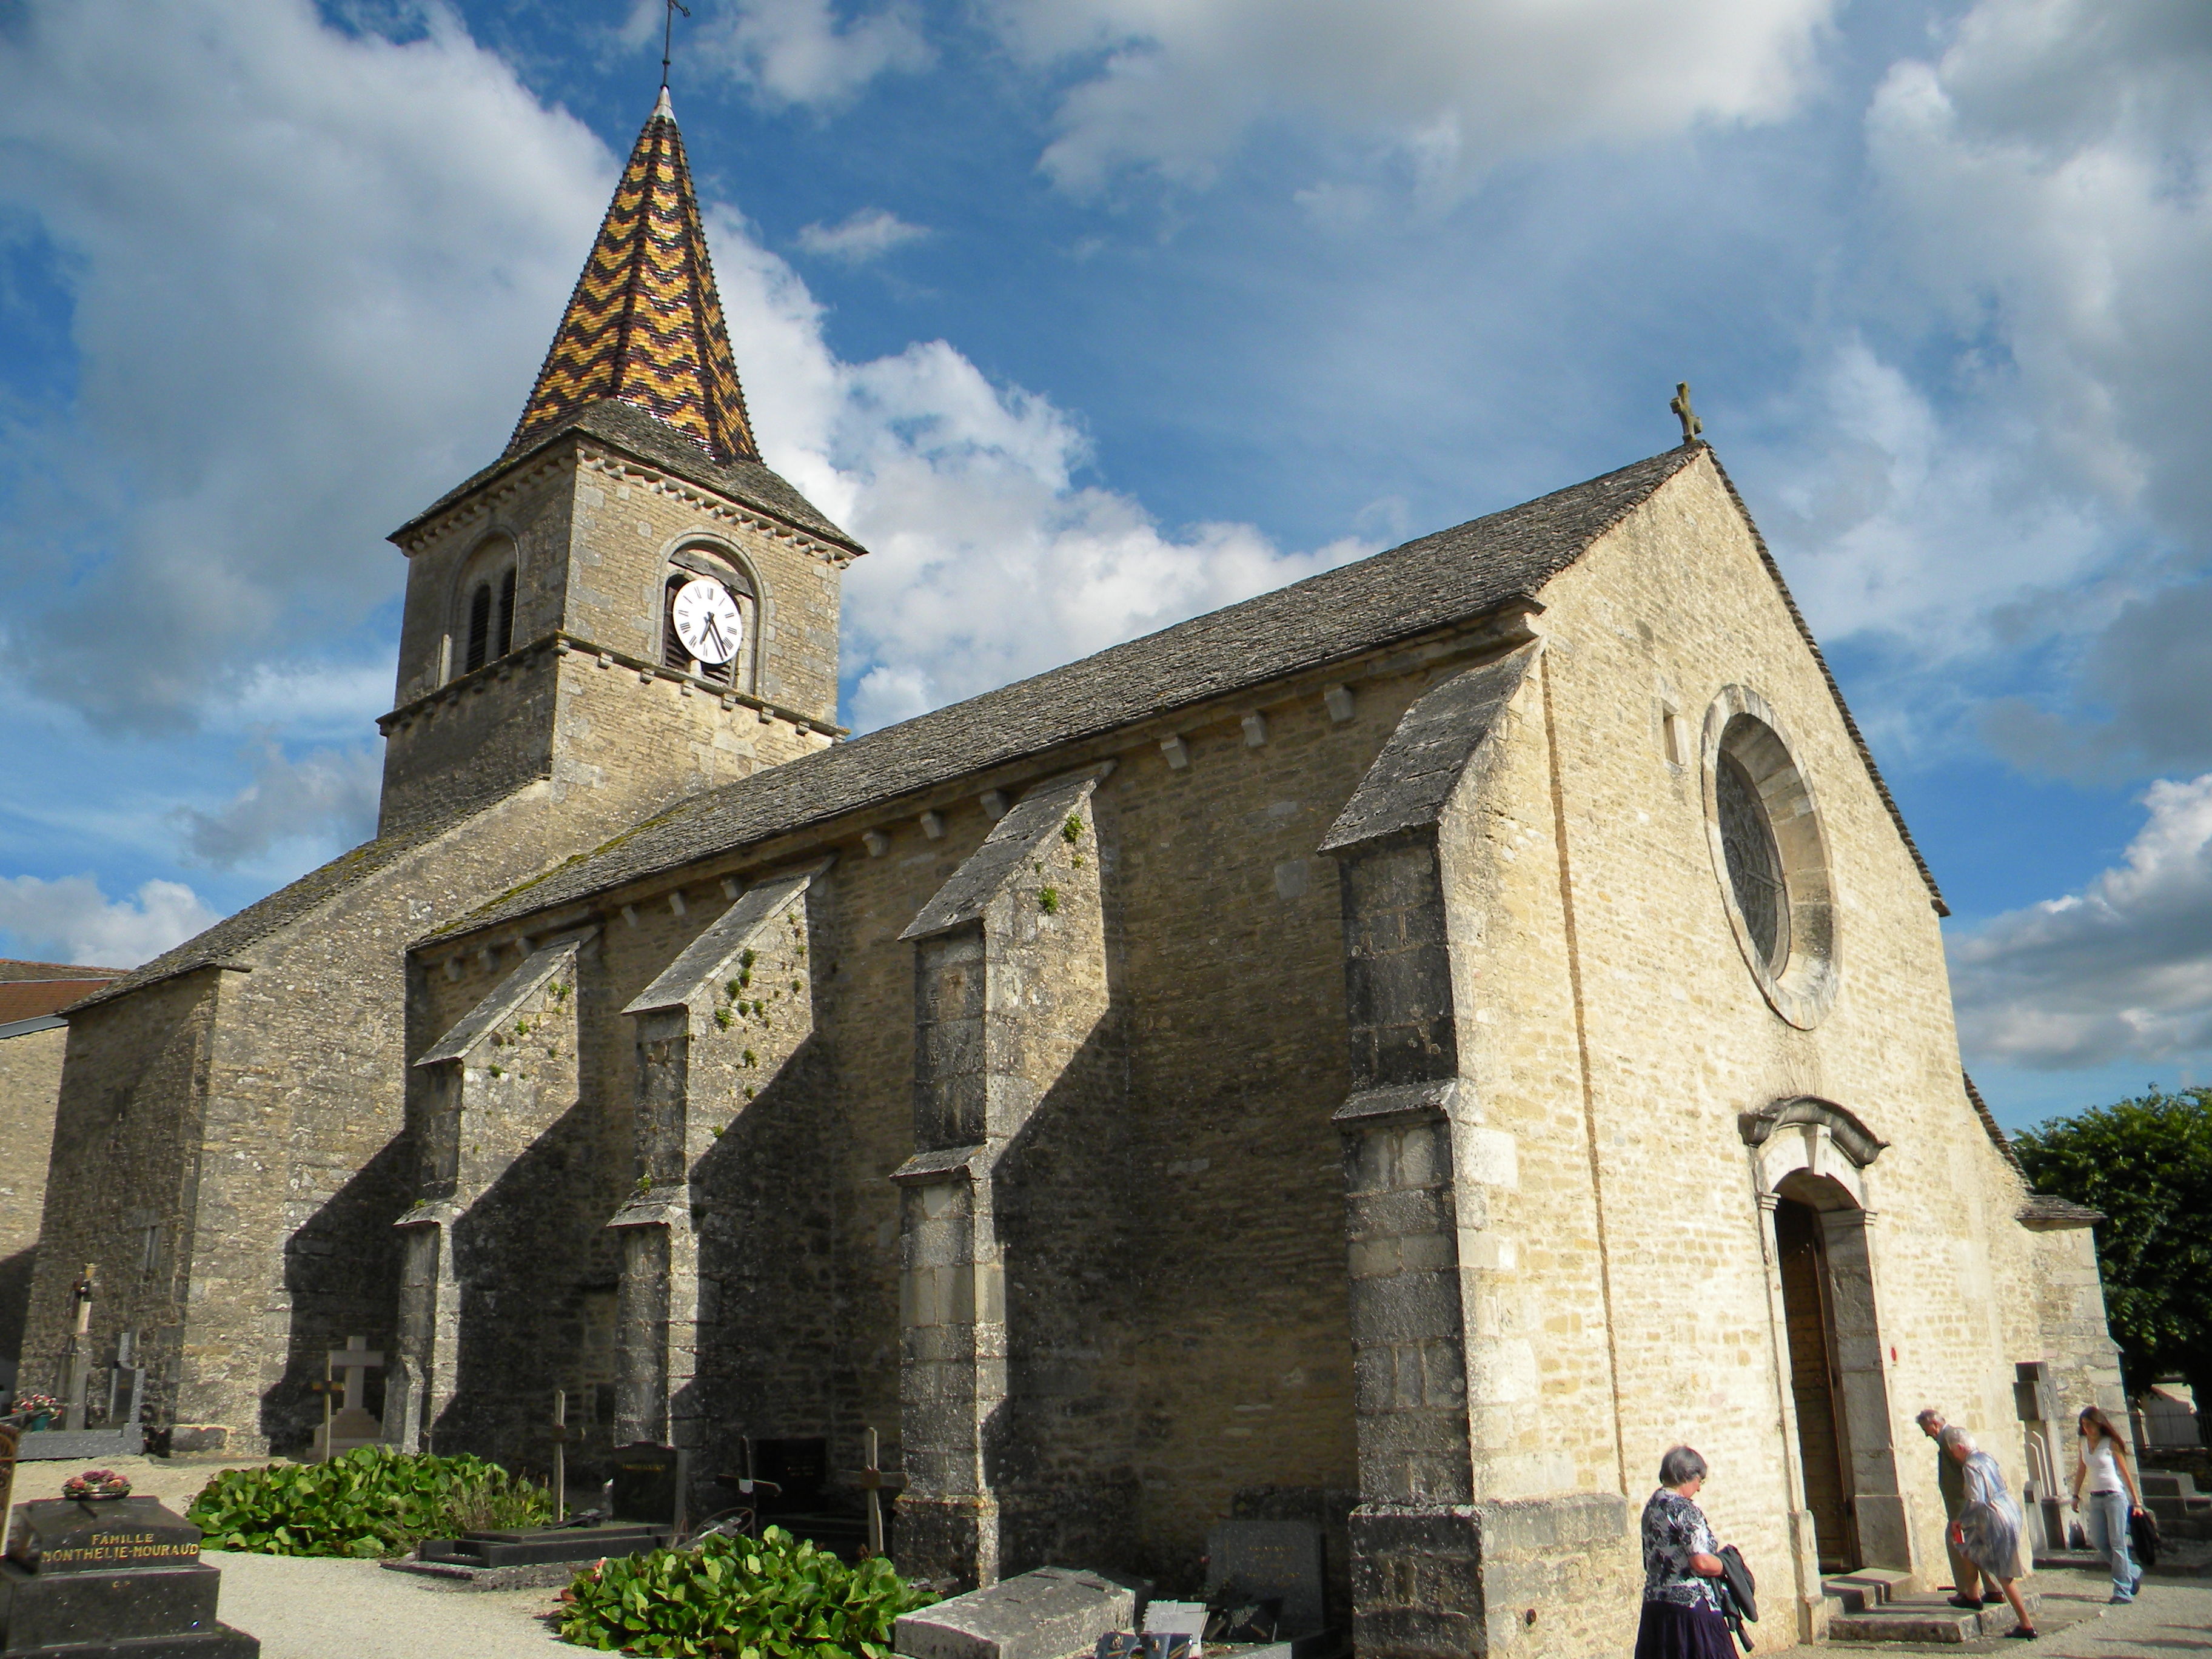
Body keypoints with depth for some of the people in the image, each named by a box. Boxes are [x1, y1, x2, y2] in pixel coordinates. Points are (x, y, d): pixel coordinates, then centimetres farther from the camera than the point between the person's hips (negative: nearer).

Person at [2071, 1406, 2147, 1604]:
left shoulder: (2111, 1444, -8)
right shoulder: (2084, 1443, 7)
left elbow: (2126, 1472, -5)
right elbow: (2081, 1470, 14)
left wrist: (2136, 1501, -5)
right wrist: (2076, 1495, 13)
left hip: (2115, 1496, -6)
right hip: (2095, 1498, 6)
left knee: (2117, 1543, -6)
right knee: (2099, 1543, 5)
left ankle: (2123, 1590, -1)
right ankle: (2133, 1573, 25)